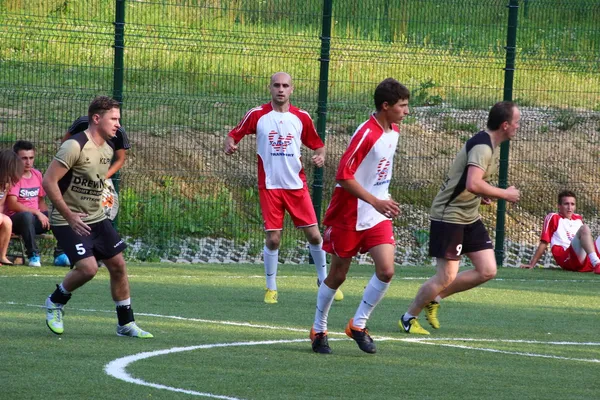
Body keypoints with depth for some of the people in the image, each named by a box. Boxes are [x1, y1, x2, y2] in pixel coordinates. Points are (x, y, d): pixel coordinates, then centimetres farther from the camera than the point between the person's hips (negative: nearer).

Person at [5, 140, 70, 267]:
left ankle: (60, 254, -9)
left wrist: (46, 215, 0)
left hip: (35, 220, 7)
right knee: (27, 215, -40)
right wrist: (37, 213, -23)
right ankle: (33, 255, -29)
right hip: (16, 220, -7)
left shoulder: (37, 175, 11)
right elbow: (12, 205, -20)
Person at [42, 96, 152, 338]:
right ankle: (55, 303, 7)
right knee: (88, 268, -20)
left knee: (118, 264, 4)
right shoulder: (75, 146, -20)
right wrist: (69, 216, -23)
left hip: (96, 218, 8)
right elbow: (49, 181, -22)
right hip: (69, 221, -8)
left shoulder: (108, 148, 7)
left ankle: (126, 324, 16)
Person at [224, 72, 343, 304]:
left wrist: (321, 156, -11)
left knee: (313, 234, 0)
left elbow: (317, 144, 11)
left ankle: (324, 280, 20)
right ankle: (271, 288, 12)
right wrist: (230, 145, -18)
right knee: (273, 239, -5)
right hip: (269, 186, -1)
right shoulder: (257, 115, -1)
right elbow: (234, 134, 5)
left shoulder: (301, 117, 3)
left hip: (297, 185, 1)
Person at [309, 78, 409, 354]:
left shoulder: (393, 132, 6)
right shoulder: (366, 134, -20)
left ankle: (358, 324, 6)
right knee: (337, 275, 6)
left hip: (378, 217, 6)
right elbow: (344, 176, -23)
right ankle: (318, 330, 23)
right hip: (349, 215, -6)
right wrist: (376, 201, -26)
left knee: (386, 271, -10)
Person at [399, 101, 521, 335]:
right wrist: (505, 194, -22)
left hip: (470, 218, 10)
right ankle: (409, 318, 11)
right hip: (449, 217, -10)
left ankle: (435, 298, 17)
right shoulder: (482, 147, -21)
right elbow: (473, 184, -35)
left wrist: (481, 195, 8)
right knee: (446, 277, -7)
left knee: (487, 271, 3)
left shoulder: (492, 146, 11)